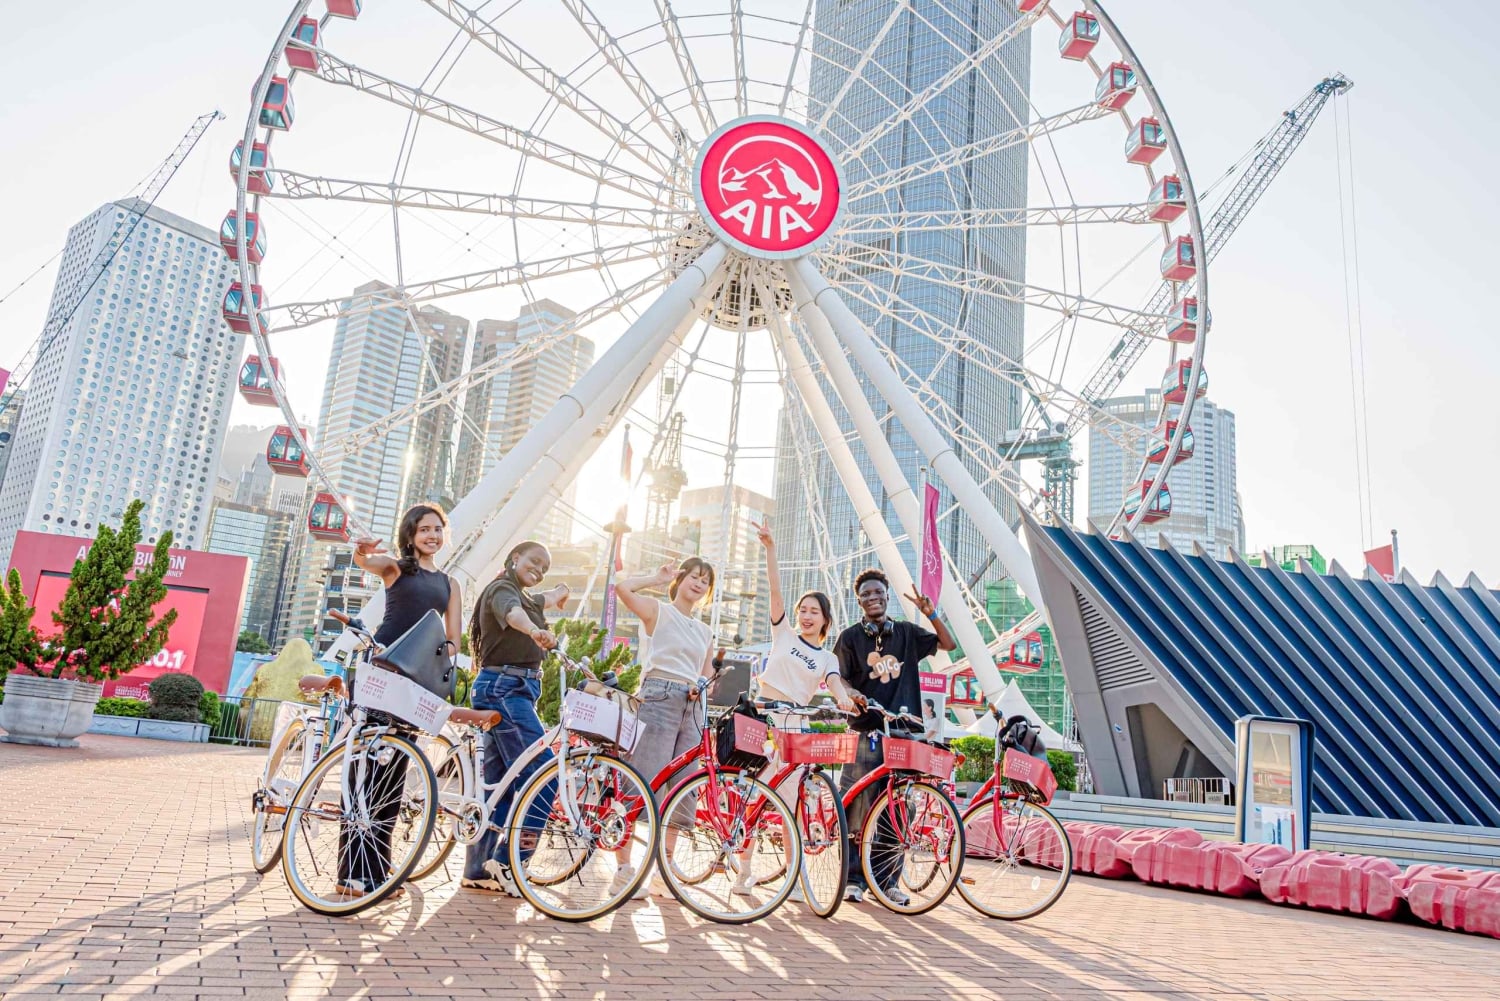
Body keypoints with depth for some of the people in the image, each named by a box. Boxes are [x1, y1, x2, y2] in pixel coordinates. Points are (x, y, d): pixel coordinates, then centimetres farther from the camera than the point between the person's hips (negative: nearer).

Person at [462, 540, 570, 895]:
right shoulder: (502, 589, -7)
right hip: (505, 688, -10)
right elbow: (512, 612, -32)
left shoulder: (526, 597, 22)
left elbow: (545, 600, 46)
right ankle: (507, 860, -13)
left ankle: (479, 870, 15)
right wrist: (536, 631, -50)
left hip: (514, 690, 10)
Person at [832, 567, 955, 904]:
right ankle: (854, 879, 8)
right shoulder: (850, 637, 3)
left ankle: (886, 880, 15)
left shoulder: (907, 633, 11)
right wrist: (852, 696, -20)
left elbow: (948, 644, 15)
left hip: (904, 732, 3)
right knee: (858, 809, -4)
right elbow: (840, 680, 2)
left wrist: (930, 614, 1)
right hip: (866, 733, -3)